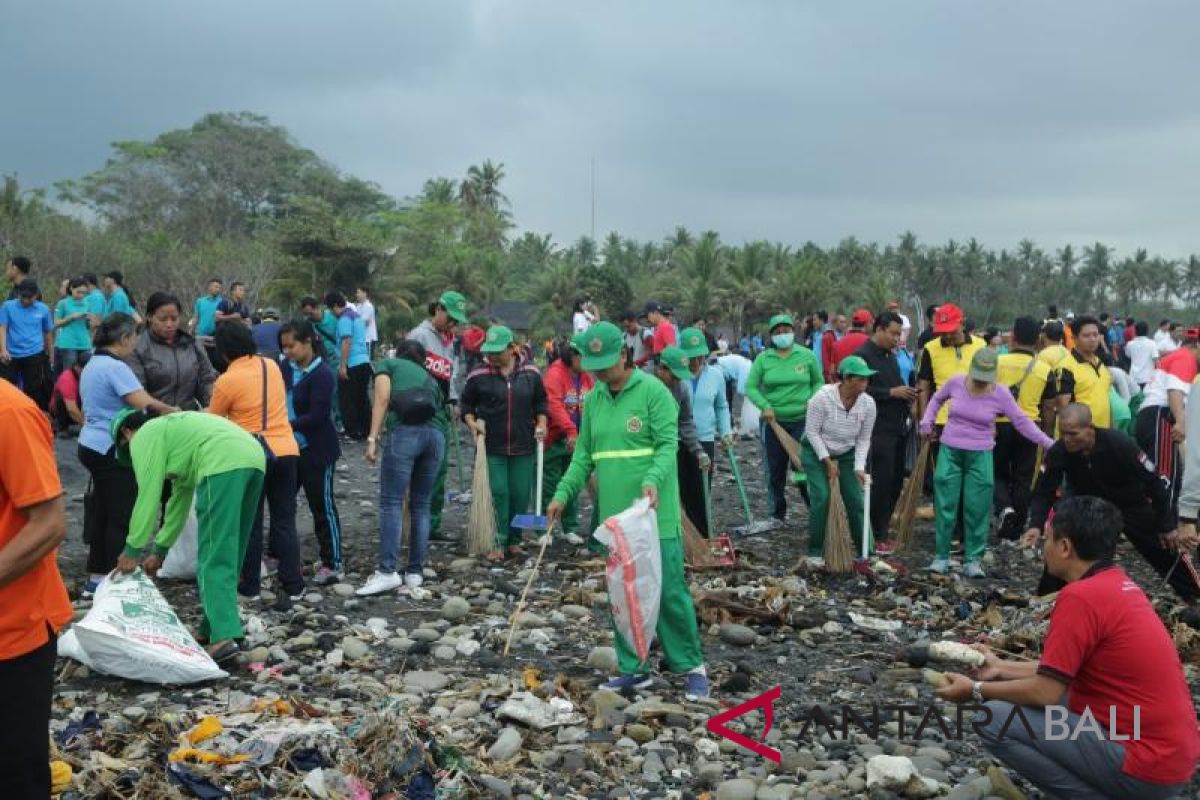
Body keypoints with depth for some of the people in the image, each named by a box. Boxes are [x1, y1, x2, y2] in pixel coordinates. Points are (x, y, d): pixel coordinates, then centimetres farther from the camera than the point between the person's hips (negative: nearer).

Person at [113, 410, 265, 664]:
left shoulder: (144, 436, 12)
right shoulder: (169, 429, 39)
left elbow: (148, 497, 4)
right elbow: (180, 498, 40)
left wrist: (132, 550, 12)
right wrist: (159, 551, 42)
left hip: (224, 465, -9)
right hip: (253, 459, 9)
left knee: (214, 559, -6)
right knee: (229, 555, 17)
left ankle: (224, 638, -14)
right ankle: (212, 628, 23)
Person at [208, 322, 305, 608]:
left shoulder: (227, 381, -9)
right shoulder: (271, 366, 6)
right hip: (286, 451, 4)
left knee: (250, 523, 9)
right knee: (285, 521, 7)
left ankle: (250, 586, 17)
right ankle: (292, 586, 5)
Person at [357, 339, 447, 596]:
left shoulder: (387, 364, 21)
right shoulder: (429, 378, 34)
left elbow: (383, 398, 2)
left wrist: (372, 438, -3)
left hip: (405, 431, -5)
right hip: (436, 433, 5)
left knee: (391, 503, -4)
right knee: (421, 506, 11)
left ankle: (387, 572, -10)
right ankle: (415, 573, 11)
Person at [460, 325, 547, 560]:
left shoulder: (531, 374, 3)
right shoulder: (478, 377, -2)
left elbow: (541, 402, 16)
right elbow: (465, 404, 9)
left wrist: (541, 424, 1)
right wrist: (472, 423, -7)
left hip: (523, 447, 2)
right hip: (492, 447, -2)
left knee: (520, 495, 6)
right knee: (497, 494, -5)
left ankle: (514, 541, 21)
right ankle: (498, 543, 4)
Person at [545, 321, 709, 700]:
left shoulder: (653, 391, -8)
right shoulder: (593, 399, 11)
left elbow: (668, 444, -13)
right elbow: (584, 455, 15)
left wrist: (653, 480, -30)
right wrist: (563, 494, 5)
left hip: (655, 513, -6)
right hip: (614, 515, 6)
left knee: (669, 591, -2)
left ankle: (691, 666, 12)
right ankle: (633, 669, 21)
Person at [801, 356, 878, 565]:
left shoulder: (868, 403, -15)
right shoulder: (823, 397, -27)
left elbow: (864, 439, -5)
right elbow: (812, 431, -18)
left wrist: (859, 467, -15)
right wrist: (828, 461, -18)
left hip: (847, 454, 4)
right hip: (816, 452, -4)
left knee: (856, 500, -3)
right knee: (821, 498, -15)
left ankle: (866, 553, 7)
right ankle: (815, 552, -1)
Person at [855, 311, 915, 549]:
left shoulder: (890, 355, 18)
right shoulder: (863, 355, -11)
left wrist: (906, 394, 11)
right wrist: (892, 392, -19)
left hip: (899, 427, 9)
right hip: (880, 429, -9)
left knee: (895, 481, 11)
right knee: (881, 482, -5)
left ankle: (884, 526, 22)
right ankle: (878, 536, 4)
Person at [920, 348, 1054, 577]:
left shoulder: (1001, 394, -8)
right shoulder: (955, 382, -6)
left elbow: (1022, 422, -5)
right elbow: (937, 399, 14)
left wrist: (1048, 443, -9)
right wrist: (927, 423, 6)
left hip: (980, 456, -1)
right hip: (950, 451, 1)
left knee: (977, 510, 0)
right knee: (946, 507, 3)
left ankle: (973, 560, 11)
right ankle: (942, 557, 13)